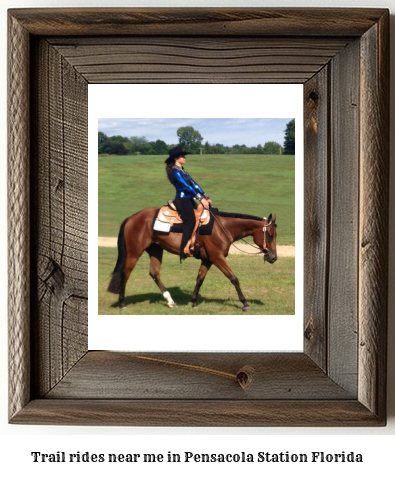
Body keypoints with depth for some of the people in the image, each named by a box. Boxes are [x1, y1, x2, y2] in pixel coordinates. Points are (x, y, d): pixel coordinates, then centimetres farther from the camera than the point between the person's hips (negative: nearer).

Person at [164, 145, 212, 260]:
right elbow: (187, 187, -18)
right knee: (190, 221, -24)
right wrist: (201, 199, -21)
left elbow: (194, 185, 16)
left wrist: (206, 197, 10)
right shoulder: (175, 172, -10)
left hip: (188, 200, 10)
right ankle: (184, 249, -27)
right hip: (181, 200, -10)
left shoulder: (182, 171, 19)